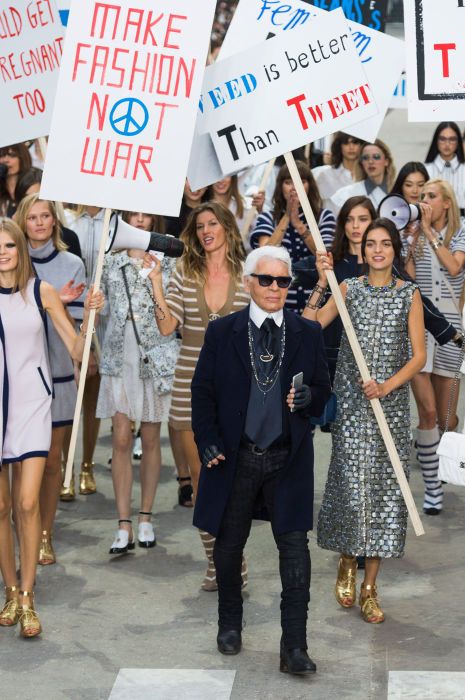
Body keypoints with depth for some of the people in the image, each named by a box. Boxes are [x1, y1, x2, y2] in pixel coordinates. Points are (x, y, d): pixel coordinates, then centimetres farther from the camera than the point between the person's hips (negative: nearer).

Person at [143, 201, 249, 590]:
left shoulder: (247, 278, 1)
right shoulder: (184, 275, 3)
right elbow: (167, 326, -7)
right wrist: (155, 281, -13)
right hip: (192, 386, 2)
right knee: (201, 478, 7)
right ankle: (215, 561, 19)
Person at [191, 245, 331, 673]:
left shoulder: (309, 334, 4)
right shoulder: (222, 333, 1)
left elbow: (323, 393, 10)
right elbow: (202, 392, 3)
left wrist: (308, 398, -14)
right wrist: (208, 442, -8)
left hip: (288, 460, 0)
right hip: (235, 459, 0)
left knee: (295, 549, -6)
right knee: (229, 547, 13)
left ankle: (294, 648, -2)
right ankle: (230, 625, 35)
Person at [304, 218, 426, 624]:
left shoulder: (409, 294, 3)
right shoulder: (349, 289, 4)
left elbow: (419, 355, -1)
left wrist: (387, 386, -14)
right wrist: (321, 285, -16)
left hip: (391, 402, 0)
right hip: (351, 401, 0)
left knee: (384, 485, 1)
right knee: (351, 482, -5)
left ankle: (369, 588, 9)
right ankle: (347, 563, 22)